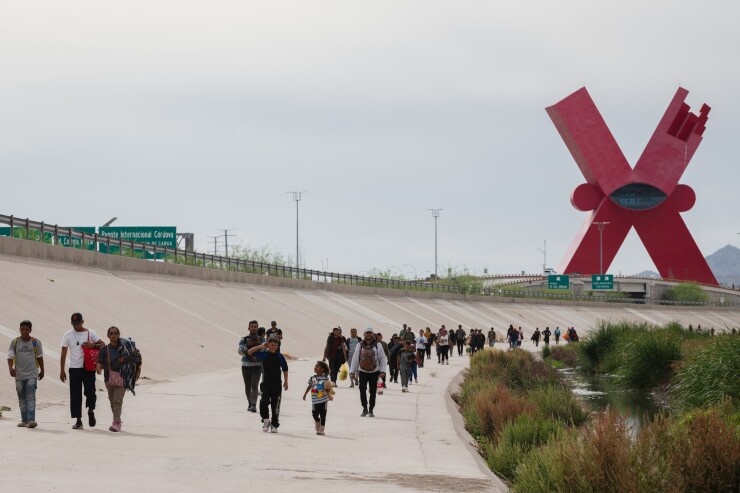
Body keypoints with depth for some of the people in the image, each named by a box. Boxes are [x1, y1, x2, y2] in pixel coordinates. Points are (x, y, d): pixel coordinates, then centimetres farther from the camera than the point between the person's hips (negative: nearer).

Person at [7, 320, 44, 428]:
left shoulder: (36, 342, 1)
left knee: (31, 396, -14)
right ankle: (24, 420, 16)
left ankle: (31, 420, -22)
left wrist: (42, 371, 18)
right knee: (22, 398, 8)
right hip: (19, 375, 3)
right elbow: (10, 356, -2)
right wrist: (10, 368, -20)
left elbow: (39, 357, 12)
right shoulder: (14, 342, 3)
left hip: (32, 374, -3)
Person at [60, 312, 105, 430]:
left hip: (88, 368, -1)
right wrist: (62, 370, 4)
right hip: (74, 368, 1)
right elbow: (63, 353, 8)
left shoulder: (90, 333, 4)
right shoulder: (68, 335, 6)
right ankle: (78, 420, 6)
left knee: (90, 392, -9)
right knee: (75, 396, -1)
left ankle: (91, 411, 20)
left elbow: (103, 345, 5)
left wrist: (93, 345, -15)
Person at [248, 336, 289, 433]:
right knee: (264, 401, -16)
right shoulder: (264, 354, 2)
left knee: (275, 405, 3)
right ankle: (266, 420, 2)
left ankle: (274, 425, 12)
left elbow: (285, 369, 8)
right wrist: (261, 346, -7)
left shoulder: (279, 356, 2)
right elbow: (249, 352, -2)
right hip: (266, 383, 0)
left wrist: (286, 382, 5)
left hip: (277, 384, 0)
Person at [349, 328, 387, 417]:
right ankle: (365, 408, 7)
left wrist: (382, 371, -6)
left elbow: (382, 358, 1)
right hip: (363, 371, 0)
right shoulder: (360, 346, 2)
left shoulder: (377, 345, 0)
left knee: (373, 391, 4)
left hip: (374, 372, 0)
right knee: (362, 390, -7)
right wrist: (352, 371, 4)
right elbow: (355, 358, 6)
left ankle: (371, 410, 13)